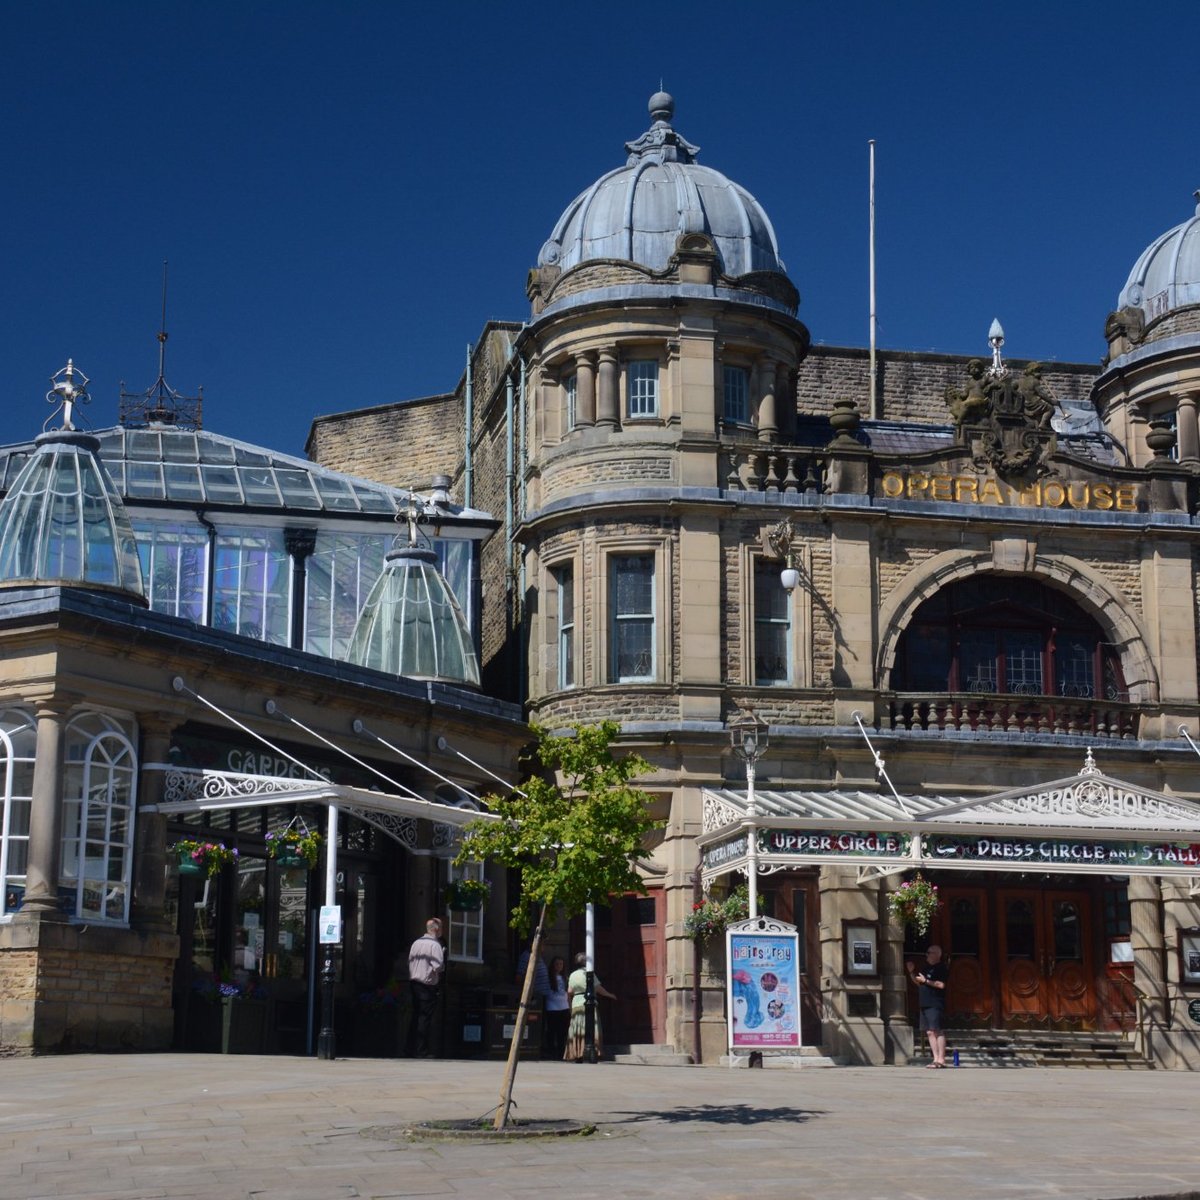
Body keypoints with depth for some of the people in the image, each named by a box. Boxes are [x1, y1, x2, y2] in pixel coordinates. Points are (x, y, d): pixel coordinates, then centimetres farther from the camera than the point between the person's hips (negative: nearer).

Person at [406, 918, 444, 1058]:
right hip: (427, 985, -7)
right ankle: (421, 1050, -5)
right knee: (425, 1017, -4)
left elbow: (410, 962, 12)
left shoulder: (416, 943, 10)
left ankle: (411, 1049, 15)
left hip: (414, 982, 7)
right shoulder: (434, 945, -12)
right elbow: (437, 966, -19)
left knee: (415, 1016, 12)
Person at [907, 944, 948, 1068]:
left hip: (935, 1005, -9)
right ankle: (936, 1058, 7)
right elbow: (918, 983, 26)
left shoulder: (941, 968, -6)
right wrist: (912, 972, 11)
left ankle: (941, 1059, -10)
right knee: (929, 1032, 6)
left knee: (937, 1031, -10)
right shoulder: (926, 967, 20)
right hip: (925, 1005, 9)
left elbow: (941, 984, -17)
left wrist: (926, 981, -15)